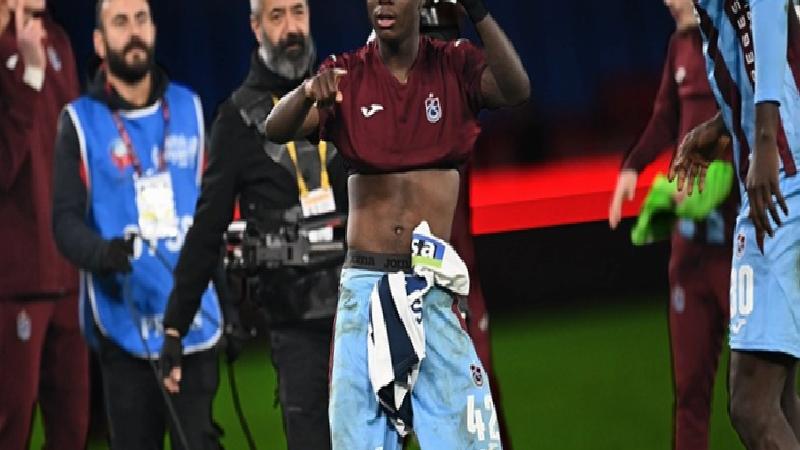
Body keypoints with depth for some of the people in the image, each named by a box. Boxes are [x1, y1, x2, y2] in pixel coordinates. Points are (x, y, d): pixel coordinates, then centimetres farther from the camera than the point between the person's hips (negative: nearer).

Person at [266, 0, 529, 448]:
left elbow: (517, 90, -16)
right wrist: (306, 93, -32)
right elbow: (276, 130, -9)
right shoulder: (346, 75, 4)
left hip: (438, 286, -1)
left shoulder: (455, 66, 3)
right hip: (365, 282, 1)